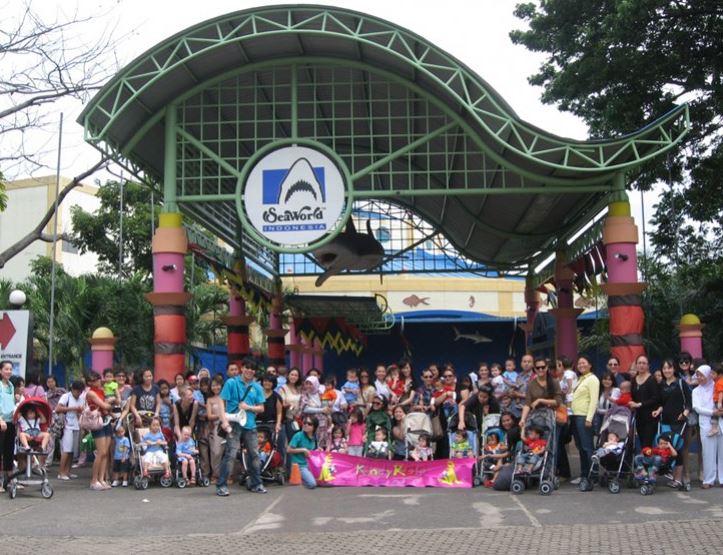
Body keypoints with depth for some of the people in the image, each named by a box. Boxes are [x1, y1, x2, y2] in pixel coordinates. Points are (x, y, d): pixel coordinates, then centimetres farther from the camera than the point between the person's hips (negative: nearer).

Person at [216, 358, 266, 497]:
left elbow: (261, 408, 9)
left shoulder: (257, 387, 9)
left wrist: (248, 407, -9)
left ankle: (255, 484, 22)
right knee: (230, 455, -10)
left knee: (254, 455, 10)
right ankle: (221, 485, -3)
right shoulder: (231, 383, -2)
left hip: (250, 425, 5)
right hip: (235, 424, -4)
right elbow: (221, 402, -6)